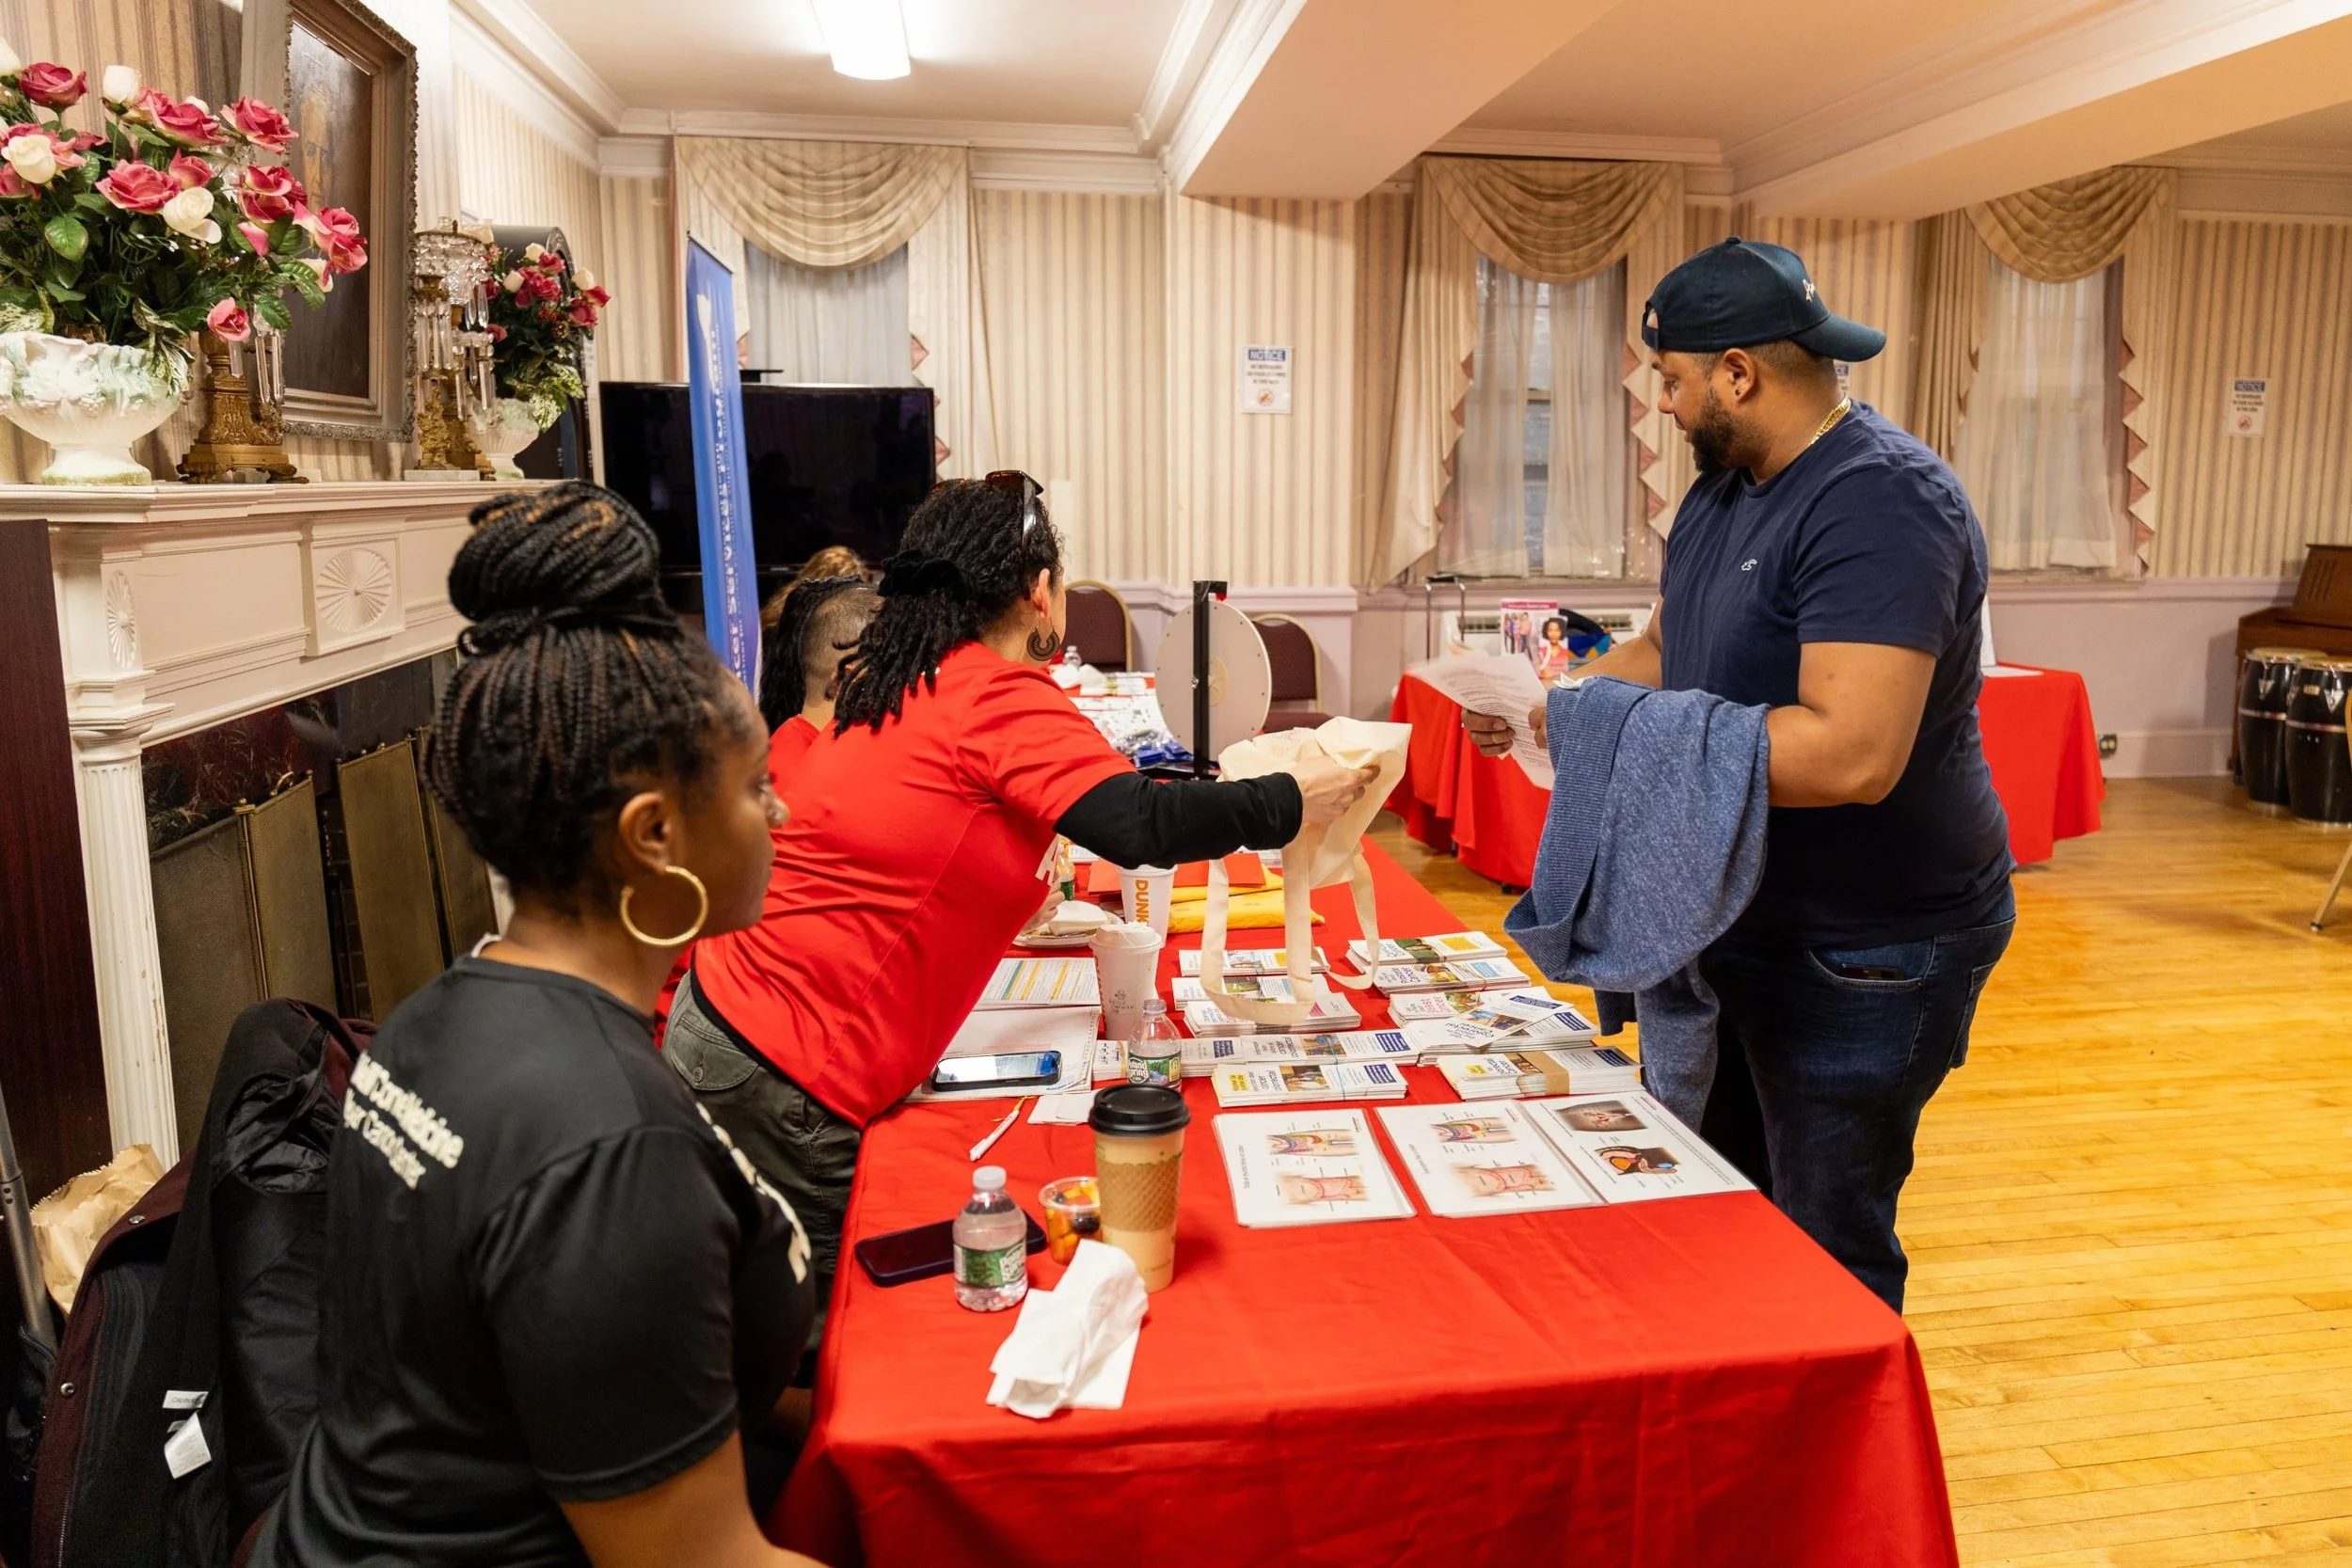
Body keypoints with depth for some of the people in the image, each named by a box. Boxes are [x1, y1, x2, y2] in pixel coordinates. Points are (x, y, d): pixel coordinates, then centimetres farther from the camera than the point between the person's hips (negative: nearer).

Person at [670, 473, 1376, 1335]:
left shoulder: (905, 682, 13)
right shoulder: (999, 697, -16)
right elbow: (1141, 826, -27)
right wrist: (1291, 801, -12)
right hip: (784, 1075, -9)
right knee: (833, 1311, 6)